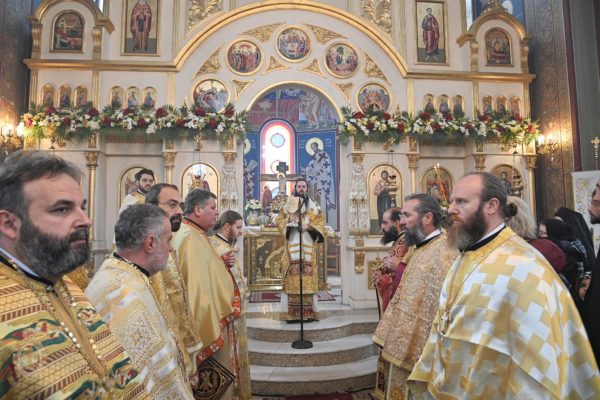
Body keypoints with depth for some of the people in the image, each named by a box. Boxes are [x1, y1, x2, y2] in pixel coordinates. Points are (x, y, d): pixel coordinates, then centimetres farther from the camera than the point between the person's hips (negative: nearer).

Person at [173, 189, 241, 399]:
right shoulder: (190, 238, -21)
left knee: (212, 379, 22)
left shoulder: (195, 235, 11)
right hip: (208, 322, -11)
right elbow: (196, 285, -28)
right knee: (216, 381, 5)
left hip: (212, 320, 11)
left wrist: (222, 261, 3)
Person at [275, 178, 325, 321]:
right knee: (292, 277, -6)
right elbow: (279, 220, 6)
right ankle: (292, 313, -3)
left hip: (308, 246, 1)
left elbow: (320, 222, 4)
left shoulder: (313, 206, 12)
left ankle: (308, 312, 1)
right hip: (292, 246, 0)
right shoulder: (288, 204, 11)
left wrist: (309, 226, -13)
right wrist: (290, 223, -12)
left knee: (308, 277, -4)